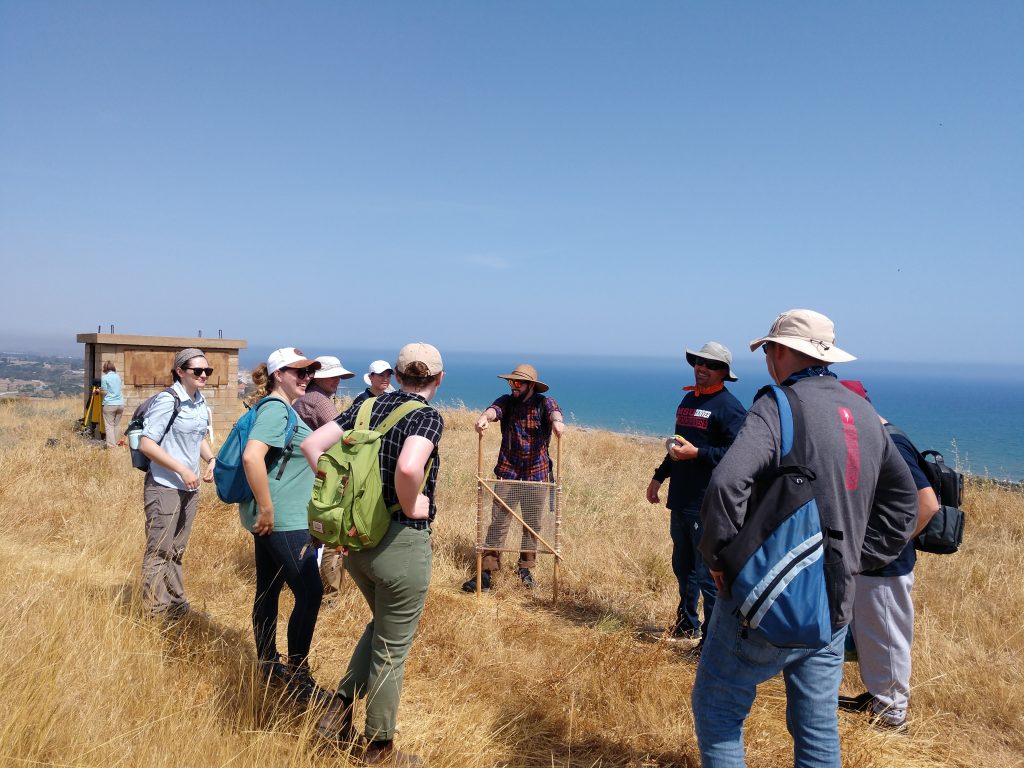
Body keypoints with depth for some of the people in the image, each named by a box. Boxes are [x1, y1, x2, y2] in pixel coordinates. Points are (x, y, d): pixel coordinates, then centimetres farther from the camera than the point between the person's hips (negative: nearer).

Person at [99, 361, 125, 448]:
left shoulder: (104, 377, -4)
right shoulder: (118, 376, 12)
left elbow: (104, 392, -6)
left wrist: (99, 390, 14)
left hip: (109, 404, -5)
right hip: (120, 403, 5)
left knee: (109, 425, -3)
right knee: (117, 424, 14)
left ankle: (112, 446, -9)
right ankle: (117, 443, 18)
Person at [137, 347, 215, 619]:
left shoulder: (201, 403, 7)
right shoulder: (167, 401, -15)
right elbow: (146, 444, -18)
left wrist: (211, 459, 2)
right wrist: (182, 470, -20)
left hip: (189, 488, 8)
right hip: (165, 487, -8)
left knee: (177, 551, 19)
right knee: (159, 552, 1)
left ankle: (176, 605, 31)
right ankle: (155, 613, 12)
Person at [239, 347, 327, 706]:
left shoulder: (282, 409, 14)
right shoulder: (276, 409, -17)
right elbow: (252, 456, -31)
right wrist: (266, 509, -24)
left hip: (273, 519, 10)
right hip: (280, 520, -10)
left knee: (269, 590, 17)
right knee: (310, 593, -6)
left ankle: (268, 664, 30)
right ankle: (298, 679, 4)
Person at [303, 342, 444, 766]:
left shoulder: (368, 405, 4)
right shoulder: (428, 416, -16)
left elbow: (312, 445, 1)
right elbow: (408, 468, -36)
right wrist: (412, 506, -17)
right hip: (401, 542, -6)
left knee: (381, 626, 30)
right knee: (392, 648, 12)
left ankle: (339, 708, 29)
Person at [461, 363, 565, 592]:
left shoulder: (544, 403, -4)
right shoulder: (507, 401, 1)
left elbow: (554, 412, -27)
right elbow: (494, 409, -21)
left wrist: (557, 421, -52)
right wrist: (484, 418, -46)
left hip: (538, 475, 0)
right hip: (507, 473, 1)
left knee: (532, 525, 12)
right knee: (498, 523, -1)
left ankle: (526, 569, 28)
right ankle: (486, 573, 3)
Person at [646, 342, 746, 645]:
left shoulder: (728, 406, -11)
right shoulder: (688, 399, 15)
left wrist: (697, 453, -25)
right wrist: (659, 476, 22)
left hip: (708, 504, -9)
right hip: (680, 500, 9)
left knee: (707, 573, -3)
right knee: (682, 566, 20)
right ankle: (686, 623, 36)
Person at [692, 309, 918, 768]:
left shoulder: (778, 407, -16)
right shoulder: (864, 413, 9)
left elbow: (726, 485, -32)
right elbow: (903, 500, 19)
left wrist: (718, 556, -17)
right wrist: (856, 559, 15)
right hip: (835, 605, 7)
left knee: (717, 709, 8)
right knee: (817, 724, 18)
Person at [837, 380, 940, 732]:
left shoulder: (890, 445, -23)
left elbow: (927, 504, -28)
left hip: (884, 567, -10)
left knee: (886, 639, 6)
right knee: (867, 634, 22)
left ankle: (891, 716, 21)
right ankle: (876, 697, 39)